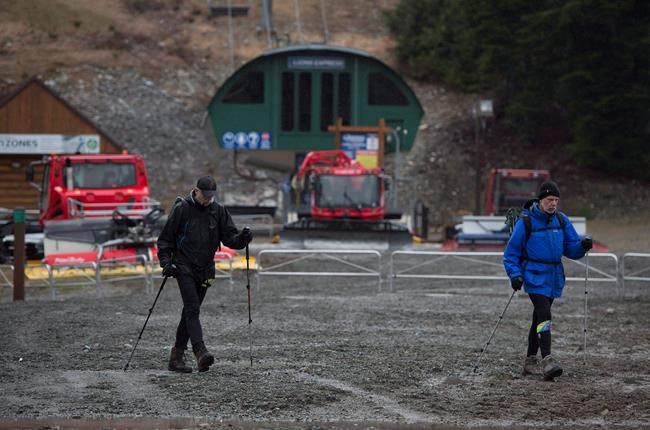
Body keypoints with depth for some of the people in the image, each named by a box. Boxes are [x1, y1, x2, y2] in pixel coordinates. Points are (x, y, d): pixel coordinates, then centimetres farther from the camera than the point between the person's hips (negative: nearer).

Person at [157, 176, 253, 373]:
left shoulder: (218, 211, 5)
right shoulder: (182, 209, -6)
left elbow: (229, 237, 2)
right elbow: (165, 238, -1)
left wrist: (242, 238, -19)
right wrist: (165, 261, -10)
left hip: (204, 270, 5)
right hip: (184, 267, -5)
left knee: (190, 312, 9)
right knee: (193, 309, -17)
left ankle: (177, 357, 16)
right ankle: (201, 353, -29)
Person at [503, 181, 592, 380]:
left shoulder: (561, 220, 6)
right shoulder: (526, 221, -8)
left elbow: (571, 249, 8)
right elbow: (511, 252, -4)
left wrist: (582, 246, -14)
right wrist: (515, 274, -17)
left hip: (554, 276, 6)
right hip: (535, 276, -6)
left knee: (539, 318, 13)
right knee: (544, 315, -20)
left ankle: (530, 361, 23)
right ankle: (547, 361, -28)